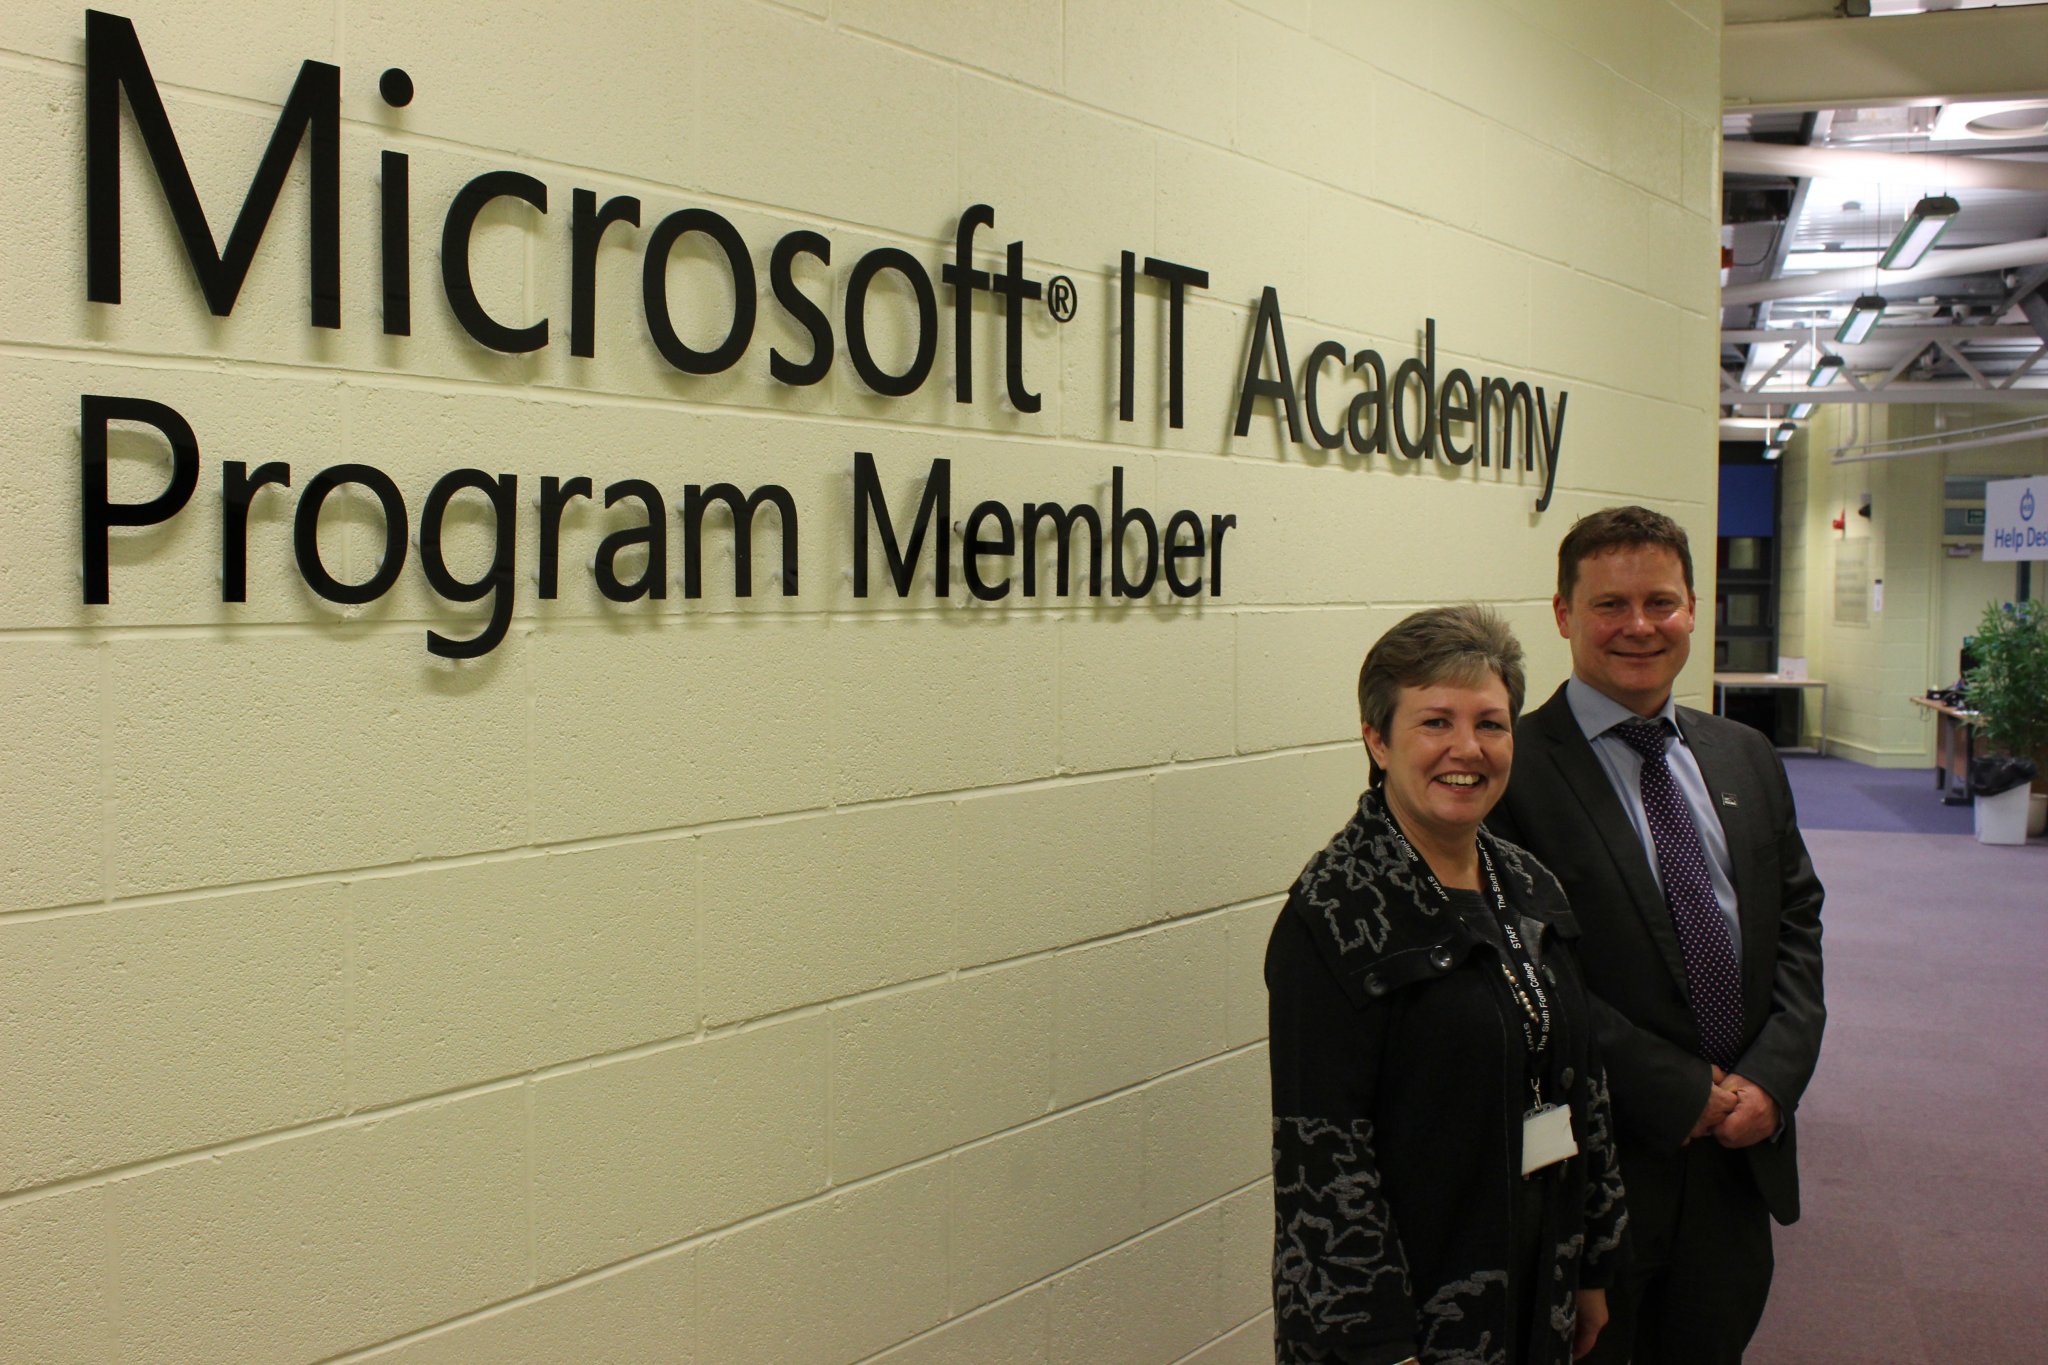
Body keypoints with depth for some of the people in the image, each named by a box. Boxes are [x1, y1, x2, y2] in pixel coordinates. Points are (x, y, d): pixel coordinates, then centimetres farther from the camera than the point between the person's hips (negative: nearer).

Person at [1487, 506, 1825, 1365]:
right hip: (1596, 1165, -6)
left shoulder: (1745, 759, 10)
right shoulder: (1512, 770, -14)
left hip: (1741, 1154, 6)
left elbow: (1796, 924, 10)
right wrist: (1679, 1093, -15)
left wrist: (1773, 1076, -5)